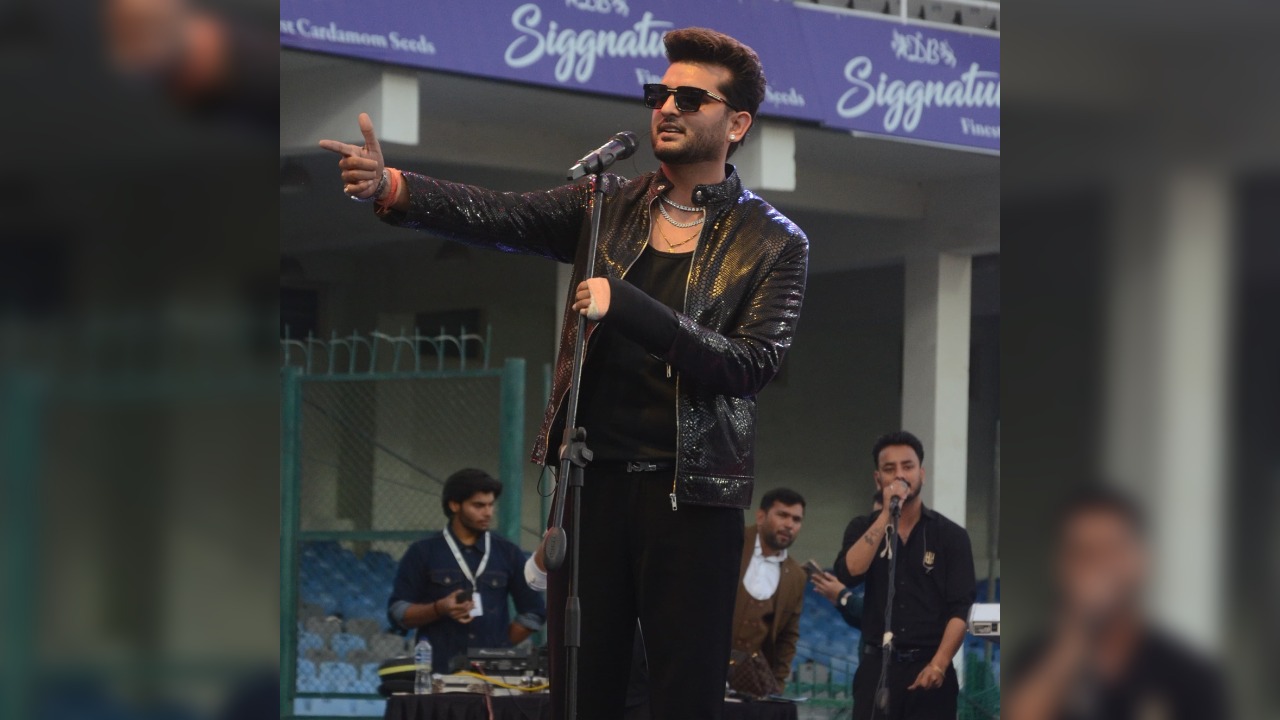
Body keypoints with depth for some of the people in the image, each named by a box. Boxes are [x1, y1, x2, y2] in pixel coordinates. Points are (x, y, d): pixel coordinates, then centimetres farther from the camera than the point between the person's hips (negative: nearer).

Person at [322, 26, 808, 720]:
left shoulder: (774, 244, 0)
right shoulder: (606, 205, 9)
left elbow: (750, 365, -12)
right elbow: (497, 216, -5)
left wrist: (624, 304, -21)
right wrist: (390, 188, -23)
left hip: (690, 491, -3)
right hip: (593, 475, 3)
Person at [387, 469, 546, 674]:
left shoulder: (508, 553, 11)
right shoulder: (423, 552, 5)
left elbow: (533, 612, 17)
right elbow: (398, 611, 2)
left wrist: (501, 649, 10)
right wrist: (439, 609, -14)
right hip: (438, 671, -2)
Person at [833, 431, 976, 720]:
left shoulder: (950, 535, 3)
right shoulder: (863, 529, 10)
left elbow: (959, 609, -4)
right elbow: (849, 572, -10)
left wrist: (938, 665, -17)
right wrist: (886, 515, -12)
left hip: (929, 668, -1)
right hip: (878, 667, 1)